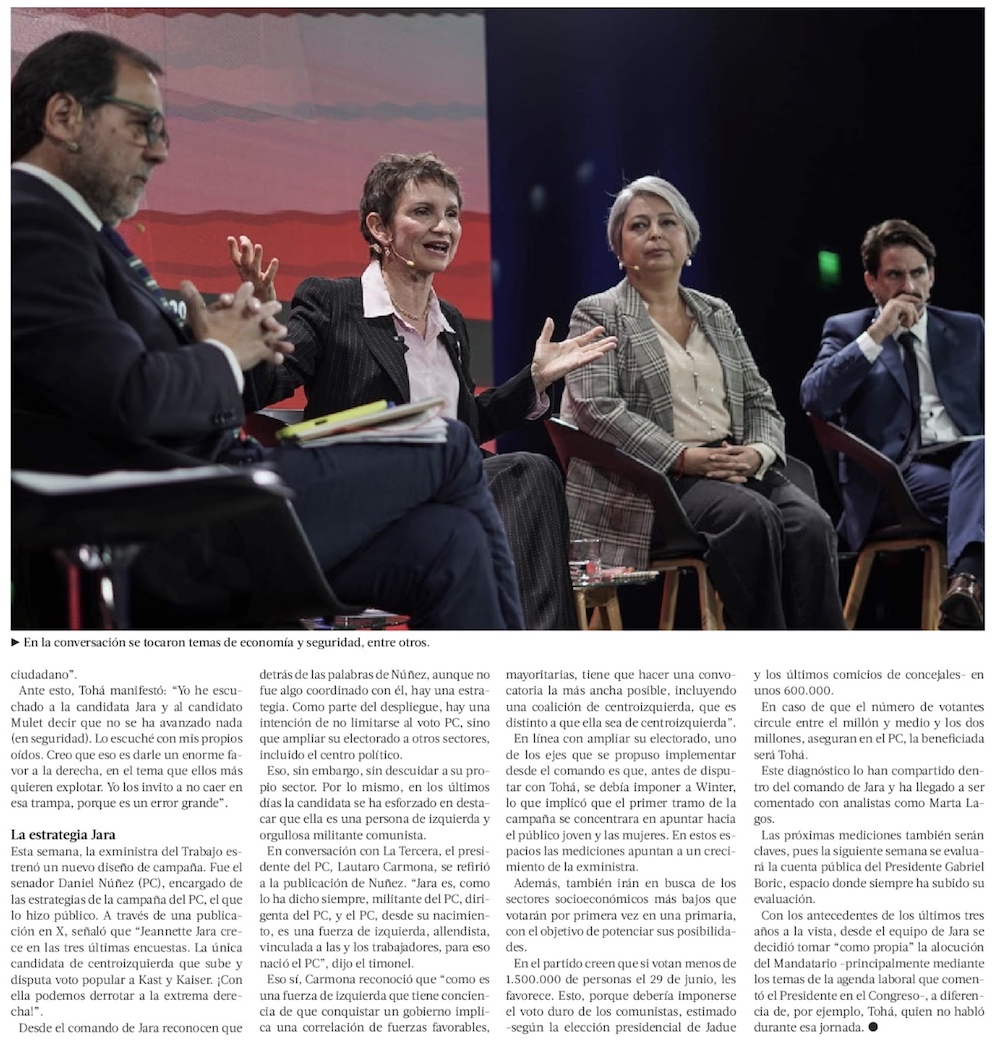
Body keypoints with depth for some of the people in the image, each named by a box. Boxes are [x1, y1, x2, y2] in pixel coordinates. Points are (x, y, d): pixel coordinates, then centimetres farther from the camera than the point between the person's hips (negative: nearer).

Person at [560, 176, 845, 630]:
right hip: (654, 480, -5)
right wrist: (684, 457, -17)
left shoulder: (718, 314, 24)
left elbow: (759, 401, 20)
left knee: (810, 524, -25)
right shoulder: (597, 315, 7)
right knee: (751, 516, -33)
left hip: (738, 469, 5)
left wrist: (759, 451, -5)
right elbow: (598, 409, -8)